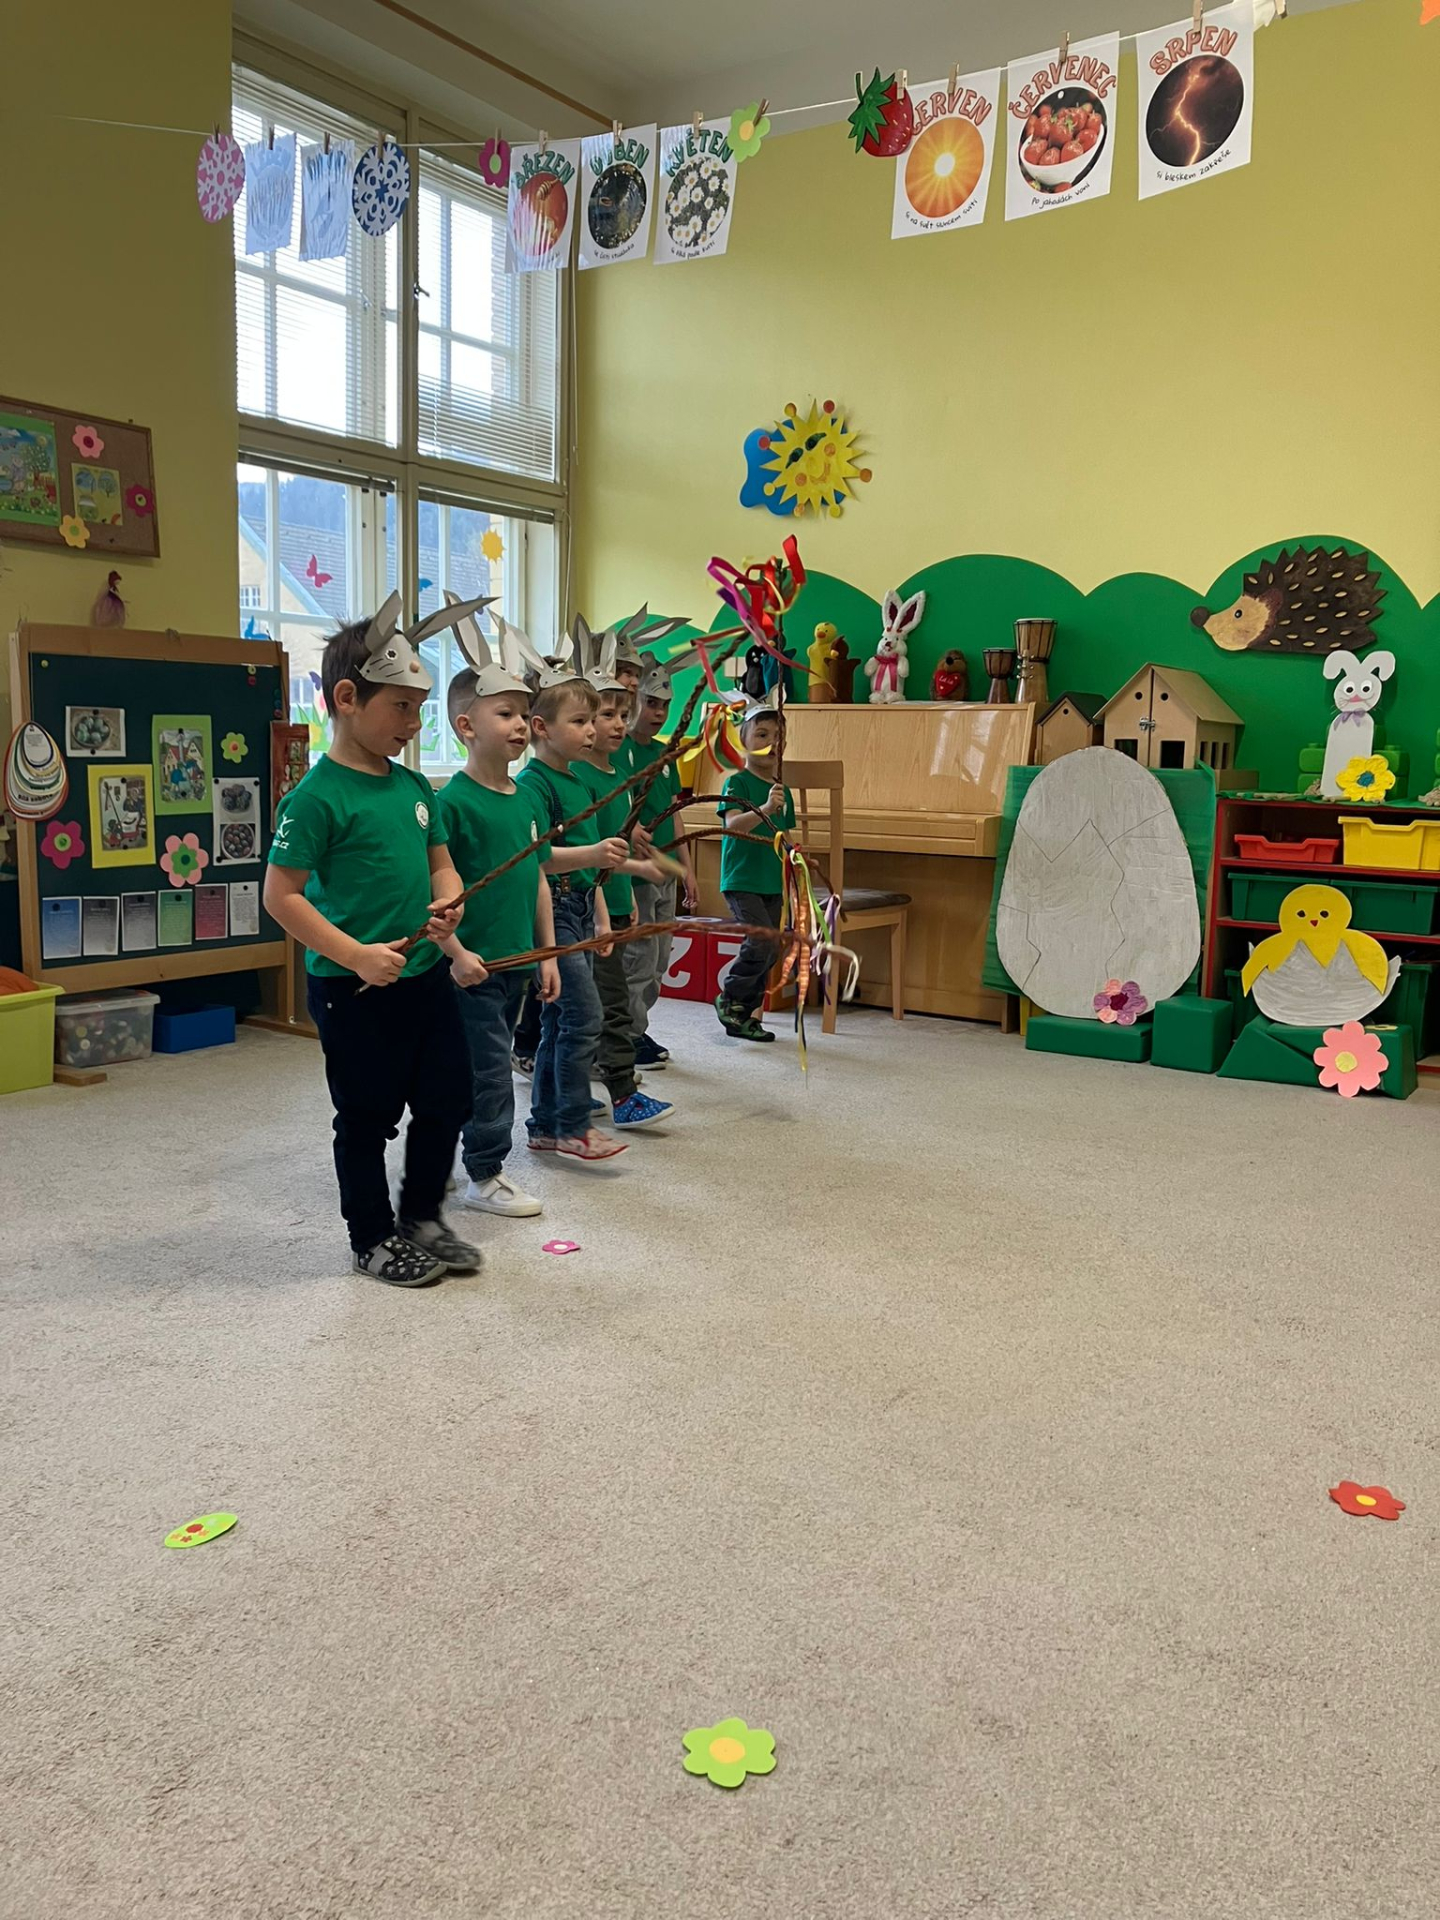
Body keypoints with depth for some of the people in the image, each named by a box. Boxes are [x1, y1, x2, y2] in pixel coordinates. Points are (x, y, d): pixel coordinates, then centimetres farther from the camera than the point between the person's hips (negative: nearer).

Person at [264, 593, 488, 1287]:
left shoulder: (413, 786, 7)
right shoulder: (319, 795, -15)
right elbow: (281, 895, -16)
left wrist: (447, 901, -6)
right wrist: (356, 955, -22)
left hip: (426, 975, 7)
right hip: (353, 989, -7)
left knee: (447, 1100, 15)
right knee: (368, 1117, 8)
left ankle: (423, 1218, 35)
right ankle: (374, 1238, 27)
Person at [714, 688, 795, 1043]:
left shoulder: (783, 791, 13)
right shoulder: (737, 782, -7)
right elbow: (732, 824, -25)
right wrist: (764, 810, -40)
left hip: (772, 883, 7)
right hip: (741, 880, -7)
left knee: (766, 954, 9)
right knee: (762, 941, -19)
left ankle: (745, 1018, 21)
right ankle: (729, 998, 2)